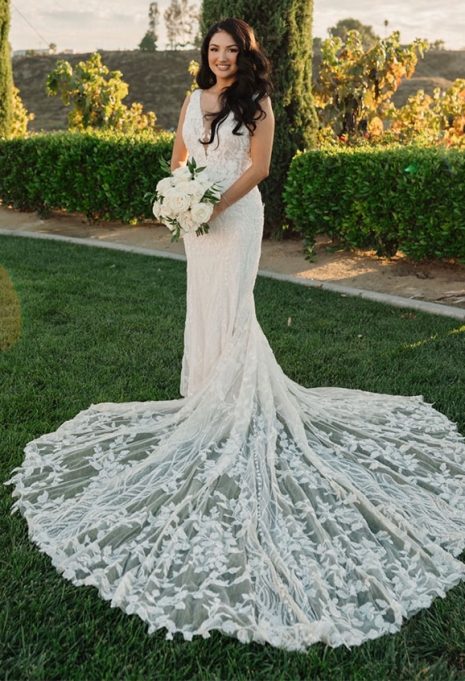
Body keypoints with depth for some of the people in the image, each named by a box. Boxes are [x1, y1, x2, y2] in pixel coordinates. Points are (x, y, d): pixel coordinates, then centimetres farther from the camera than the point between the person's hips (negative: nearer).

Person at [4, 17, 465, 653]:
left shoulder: (257, 103, -2)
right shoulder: (194, 98, 15)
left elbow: (258, 166, -9)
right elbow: (178, 154, 15)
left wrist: (216, 204, -17)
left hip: (236, 214, -6)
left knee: (230, 303, -7)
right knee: (203, 299, 9)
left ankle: (233, 395, 4)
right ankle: (206, 387, 21)